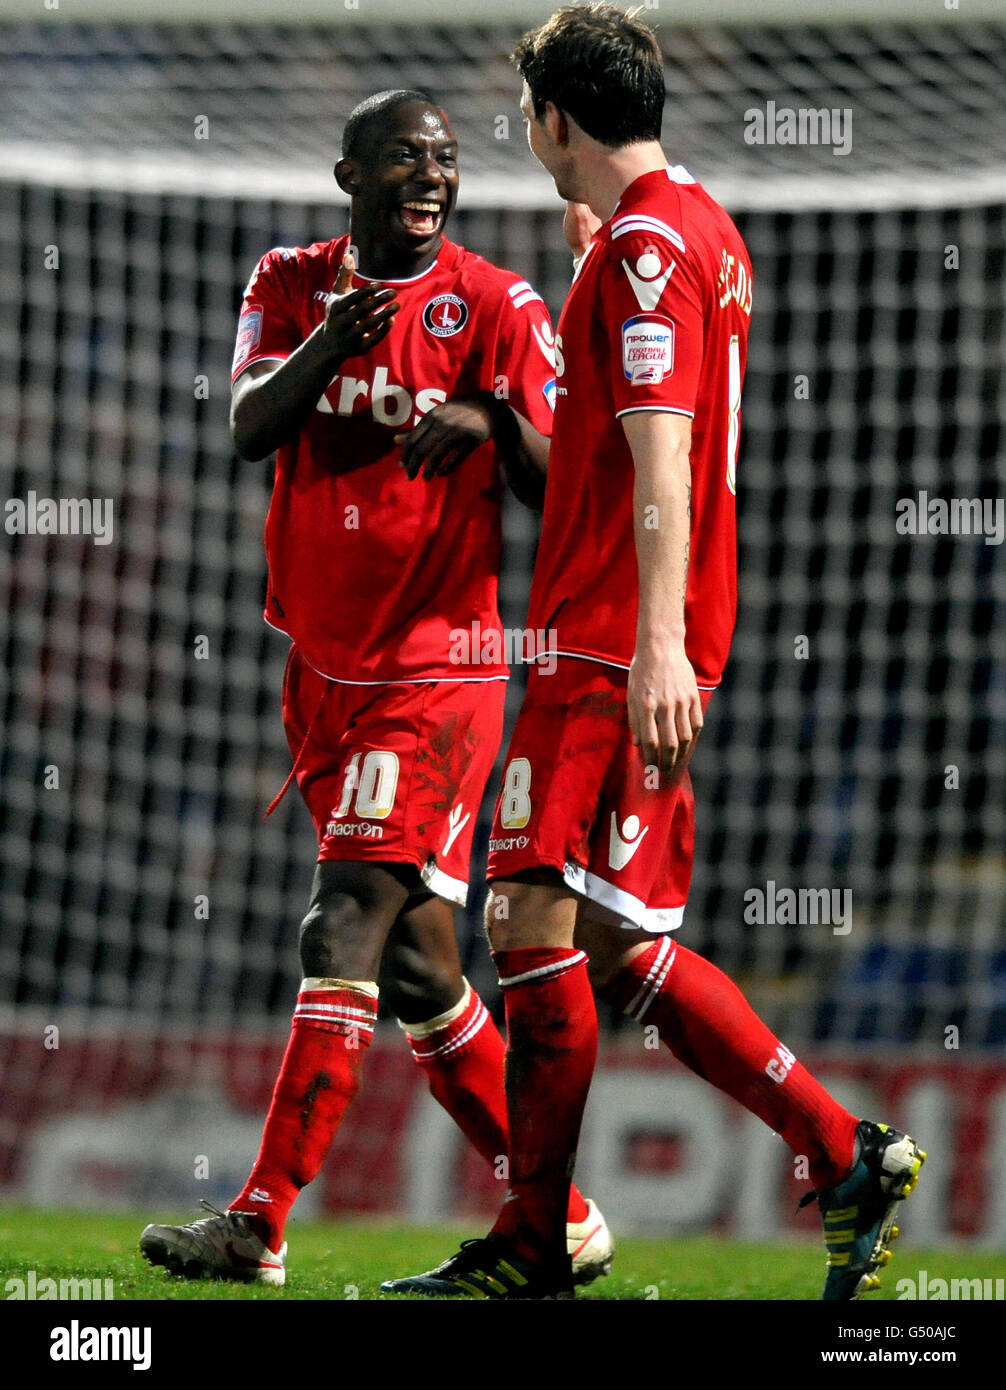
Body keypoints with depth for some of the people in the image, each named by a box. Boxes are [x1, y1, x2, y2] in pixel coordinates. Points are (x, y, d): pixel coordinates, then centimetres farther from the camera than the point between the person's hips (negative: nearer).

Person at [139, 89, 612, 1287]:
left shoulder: (495, 308, -4)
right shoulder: (293, 286, 8)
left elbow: (559, 492, -6)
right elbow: (249, 426, -9)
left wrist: (491, 423, -25)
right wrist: (329, 344, -26)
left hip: (435, 671, -5)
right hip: (325, 671, 5)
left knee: (346, 935, -14)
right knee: (416, 965, 8)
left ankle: (259, 1222, -15)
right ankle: (559, 1217, 19)